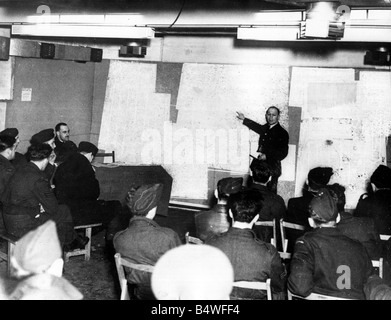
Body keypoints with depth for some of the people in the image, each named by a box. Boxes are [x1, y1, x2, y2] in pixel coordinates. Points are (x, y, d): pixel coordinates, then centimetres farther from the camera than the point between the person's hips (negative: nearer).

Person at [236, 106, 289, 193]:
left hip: (272, 168, -6)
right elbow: (258, 127, 38)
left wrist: (267, 156, -19)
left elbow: (283, 153, -11)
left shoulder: (282, 133, -6)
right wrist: (244, 119, 46)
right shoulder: (265, 128, 13)